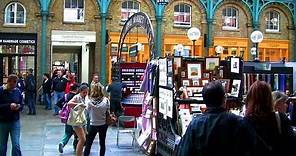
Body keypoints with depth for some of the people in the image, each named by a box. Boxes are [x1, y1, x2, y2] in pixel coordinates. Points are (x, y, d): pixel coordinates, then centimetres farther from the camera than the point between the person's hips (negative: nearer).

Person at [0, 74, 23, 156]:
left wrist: (19, 107, -12)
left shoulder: (17, 91, 1)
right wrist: (9, 106, -25)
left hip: (15, 122, 2)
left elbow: (22, 104, 10)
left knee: (16, 145, -4)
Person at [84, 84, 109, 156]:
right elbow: (108, 112, -2)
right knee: (102, 143, 16)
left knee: (88, 144, 11)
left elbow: (88, 110, -4)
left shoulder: (90, 101, -19)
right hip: (103, 124, 2)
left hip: (93, 125, -2)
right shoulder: (106, 100, -13)